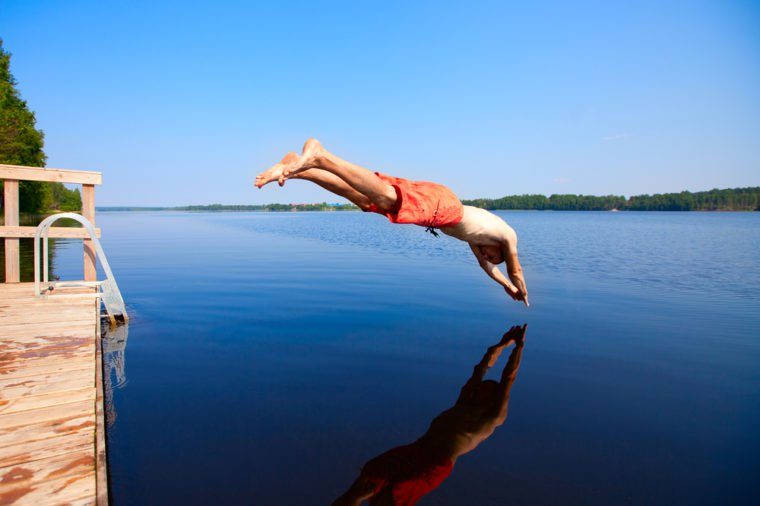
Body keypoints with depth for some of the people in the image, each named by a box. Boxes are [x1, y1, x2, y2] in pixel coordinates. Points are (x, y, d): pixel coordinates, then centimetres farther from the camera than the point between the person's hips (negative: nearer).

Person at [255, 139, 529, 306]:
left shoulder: (476, 234, 40)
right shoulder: (508, 235, 25)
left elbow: (483, 262, 53)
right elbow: (515, 270, 32)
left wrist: (507, 286, 65)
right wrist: (523, 293, 52)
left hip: (427, 195, 6)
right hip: (441, 204, -6)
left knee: (362, 198, -8)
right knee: (385, 197, -30)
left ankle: (296, 167, -22)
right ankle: (321, 157, -47)